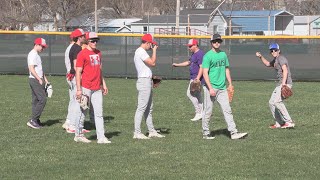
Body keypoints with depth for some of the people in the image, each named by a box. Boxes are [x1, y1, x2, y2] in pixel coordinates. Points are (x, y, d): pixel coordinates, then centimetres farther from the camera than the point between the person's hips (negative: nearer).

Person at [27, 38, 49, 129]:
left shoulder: (36, 55, 19)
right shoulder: (33, 54, -13)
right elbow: (31, 69, -21)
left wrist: (45, 79, 20)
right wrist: (39, 79, -22)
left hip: (38, 80, 10)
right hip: (35, 80, -10)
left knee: (36, 100, 10)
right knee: (42, 99, -13)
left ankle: (36, 121, 13)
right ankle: (33, 120, -14)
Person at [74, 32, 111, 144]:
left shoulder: (98, 53, 14)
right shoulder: (82, 54, -9)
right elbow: (78, 72, -12)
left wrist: (103, 84, 18)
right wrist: (78, 89, -17)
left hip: (97, 88, 7)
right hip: (86, 88, -7)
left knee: (99, 113, 2)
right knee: (82, 112, 3)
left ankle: (101, 137, 1)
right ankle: (78, 135, 14)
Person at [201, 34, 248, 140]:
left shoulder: (223, 54, 13)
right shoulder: (208, 56, -7)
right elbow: (205, 73, -13)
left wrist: (230, 84, 14)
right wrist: (210, 88, -19)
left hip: (222, 88, 6)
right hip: (210, 88, -6)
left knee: (227, 110, 0)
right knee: (208, 111, 1)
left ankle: (233, 132, -4)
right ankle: (206, 133, 11)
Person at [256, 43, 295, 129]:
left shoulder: (281, 58, -10)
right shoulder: (275, 60, 20)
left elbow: (285, 70, -23)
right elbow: (268, 64, 40)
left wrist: (283, 83, -35)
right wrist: (261, 57, 26)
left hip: (286, 83, -11)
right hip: (280, 84, 11)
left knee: (277, 101, -25)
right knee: (271, 102, 14)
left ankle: (289, 122, -28)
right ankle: (279, 123, 19)